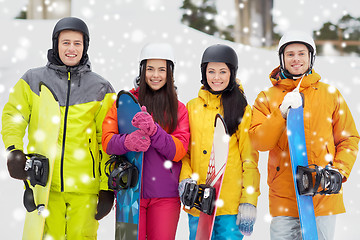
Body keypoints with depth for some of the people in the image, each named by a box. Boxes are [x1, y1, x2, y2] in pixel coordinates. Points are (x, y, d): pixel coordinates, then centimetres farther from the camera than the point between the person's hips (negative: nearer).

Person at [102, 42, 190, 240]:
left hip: (165, 195, 1)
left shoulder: (178, 109, 9)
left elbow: (179, 150, -4)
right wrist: (128, 141, -25)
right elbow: (107, 140, -2)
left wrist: (154, 131, -21)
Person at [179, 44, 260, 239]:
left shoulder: (242, 109, 3)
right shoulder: (192, 107, 11)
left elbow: (250, 158, 0)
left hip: (232, 203, -2)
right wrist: (185, 179, -5)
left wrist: (249, 202, -7)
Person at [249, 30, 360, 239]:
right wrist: (282, 113, -15)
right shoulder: (267, 98, 8)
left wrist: (339, 171, -3)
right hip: (283, 198, 0)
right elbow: (258, 142, -3)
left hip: (323, 194, 1)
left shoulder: (330, 94, 10)